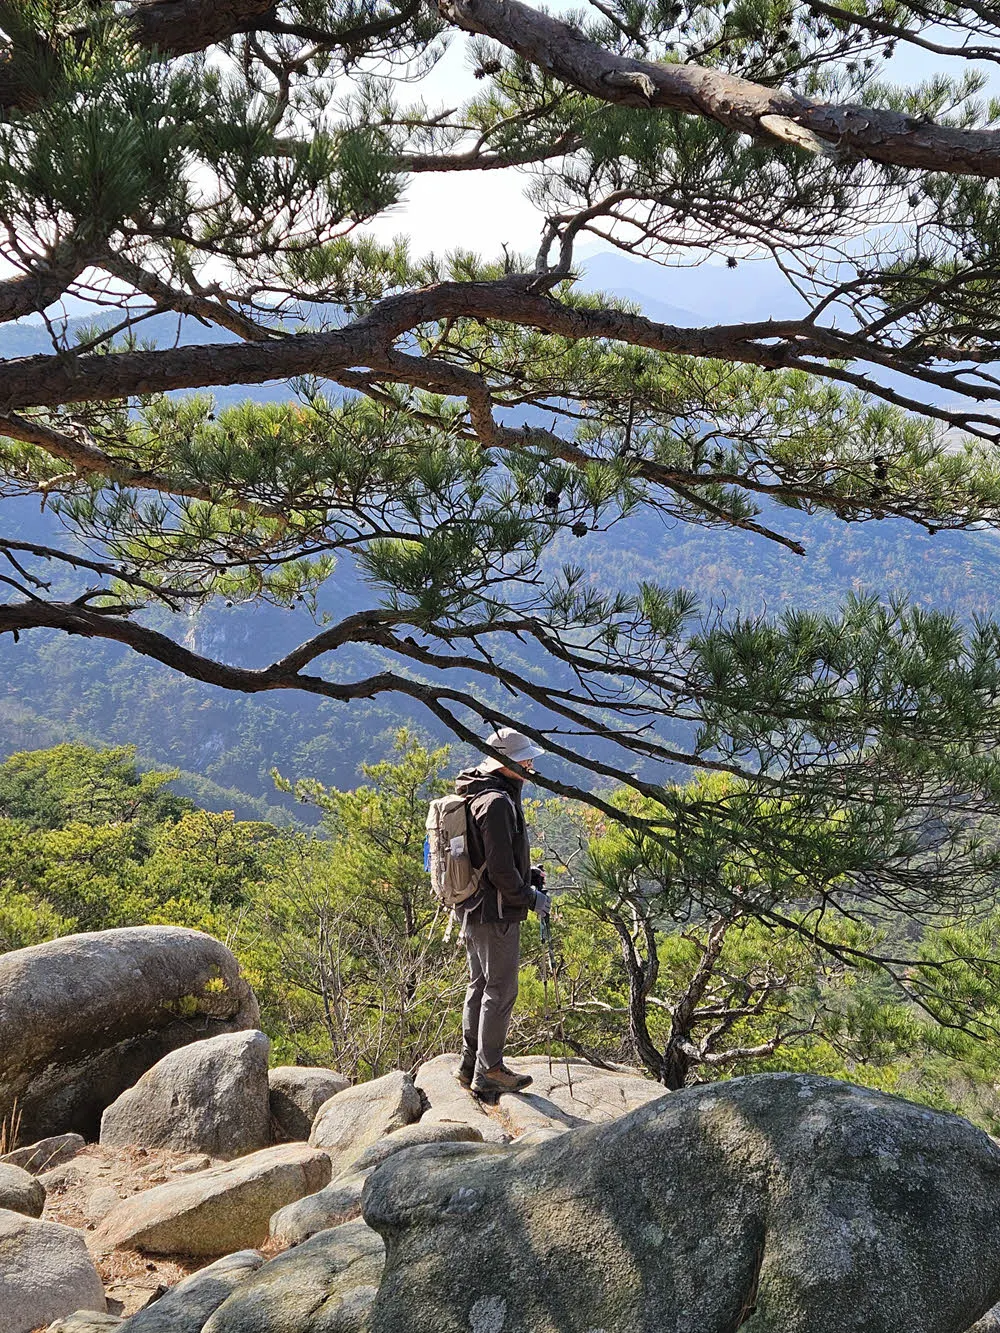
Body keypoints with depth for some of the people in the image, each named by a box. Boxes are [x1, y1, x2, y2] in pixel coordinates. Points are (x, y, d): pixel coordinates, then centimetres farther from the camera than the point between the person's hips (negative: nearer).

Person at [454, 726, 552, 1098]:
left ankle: (471, 1064, 26)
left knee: (479, 985, 17)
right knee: (500, 989, 0)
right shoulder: (497, 802, -21)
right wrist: (530, 898, -9)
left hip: (474, 910, 10)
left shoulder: (477, 795, 12)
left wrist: (528, 874, 13)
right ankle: (489, 1070, 8)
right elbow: (500, 869, -22)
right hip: (496, 913, -10)